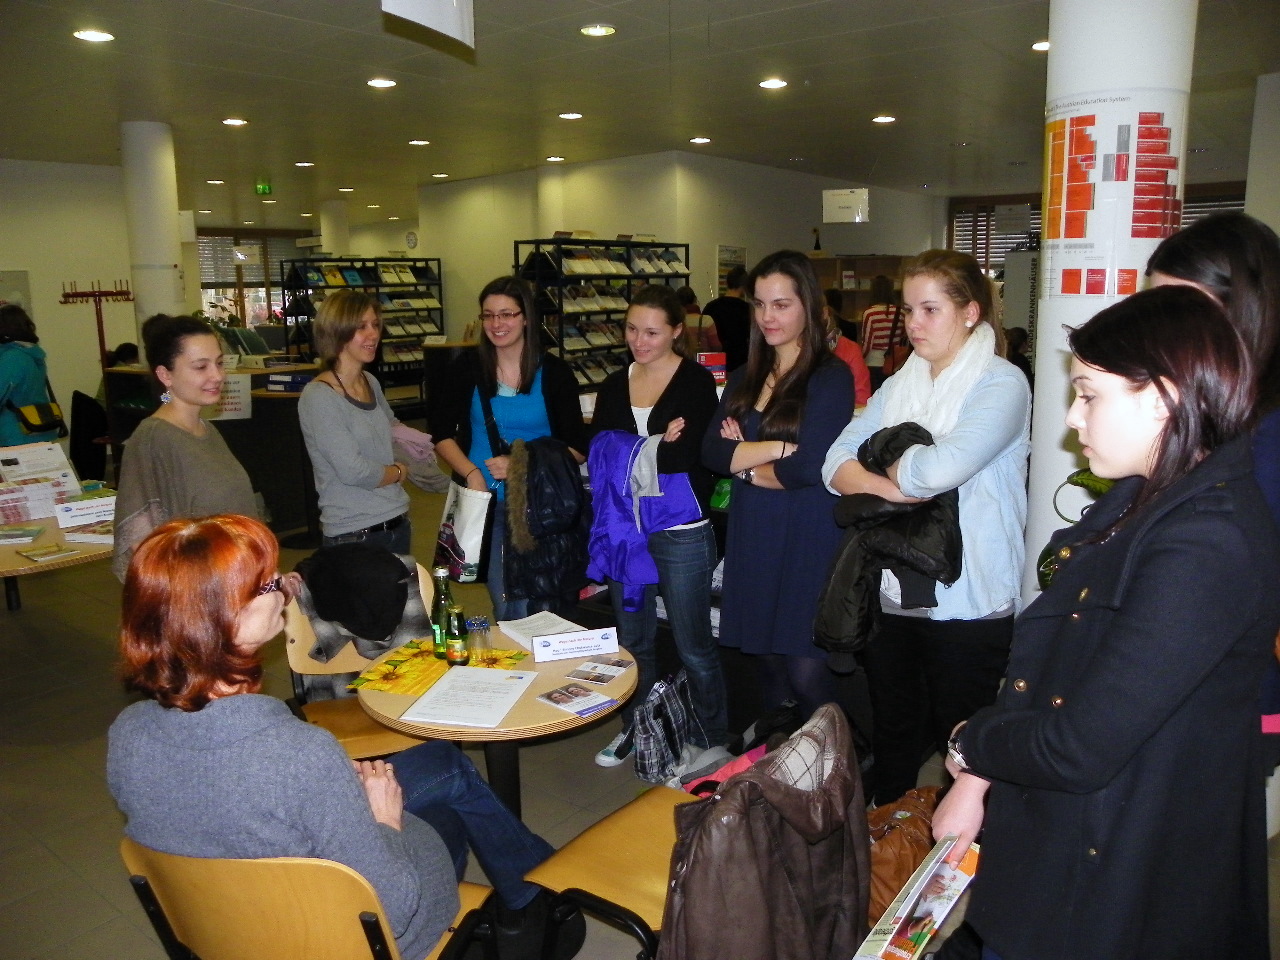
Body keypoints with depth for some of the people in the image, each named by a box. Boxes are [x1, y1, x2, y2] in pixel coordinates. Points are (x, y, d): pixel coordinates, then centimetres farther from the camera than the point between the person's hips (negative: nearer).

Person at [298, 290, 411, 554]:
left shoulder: (371, 383, 6)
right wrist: (400, 471, -3)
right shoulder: (319, 397, -16)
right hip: (353, 536, -7)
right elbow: (354, 471, -20)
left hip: (398, 521, 7)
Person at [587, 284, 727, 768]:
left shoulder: (697, 383, -7)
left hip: (681, 533, -5)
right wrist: (659, 446, -14)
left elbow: (694, 460, -15)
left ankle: (715, 742, 22)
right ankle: (635, 729, 36)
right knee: (632, 640, 18)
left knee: (694, 646, 4)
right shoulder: (614, 386, 9)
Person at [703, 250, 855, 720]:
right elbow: (711, 451, -1)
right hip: (752, 538, 6)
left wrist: (745, 464, -4)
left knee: (806, 673, -3)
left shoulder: (831, 377, -8)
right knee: (768, 661, 15)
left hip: (809, 541, -6)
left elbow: (811, 467, -17)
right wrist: (776, 448, -14)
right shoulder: (745, 379, 11)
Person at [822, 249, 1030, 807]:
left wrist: (883, 465, -7)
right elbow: (836, 462, 0)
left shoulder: (1001, 383, -9)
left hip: (967, 607, -6)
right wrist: (888, 488, -18)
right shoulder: (899, 385, 11)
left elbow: (943, 468, -26)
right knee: (891, 739, 20)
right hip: (893, 595, 6)